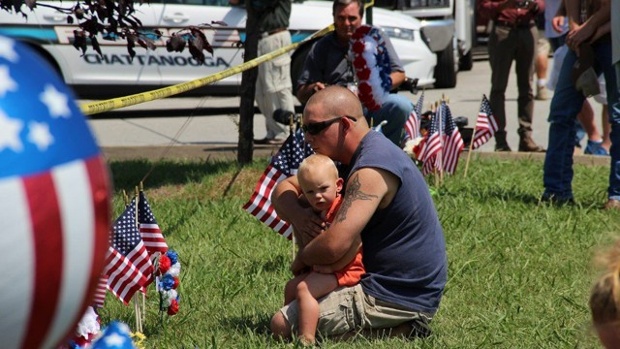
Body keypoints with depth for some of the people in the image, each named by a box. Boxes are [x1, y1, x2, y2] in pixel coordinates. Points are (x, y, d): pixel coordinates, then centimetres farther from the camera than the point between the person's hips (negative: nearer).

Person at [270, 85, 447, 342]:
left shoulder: (371, 170, -23)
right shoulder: (352, 159, 10)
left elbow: (333, 246, -32)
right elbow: (283, 189, 12)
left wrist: (301, 259, -10)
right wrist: (296, 215, -11)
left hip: (396, 298, -11)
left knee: (282, 325, -12)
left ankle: (398, 330, -9)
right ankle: (400, 326, 12)